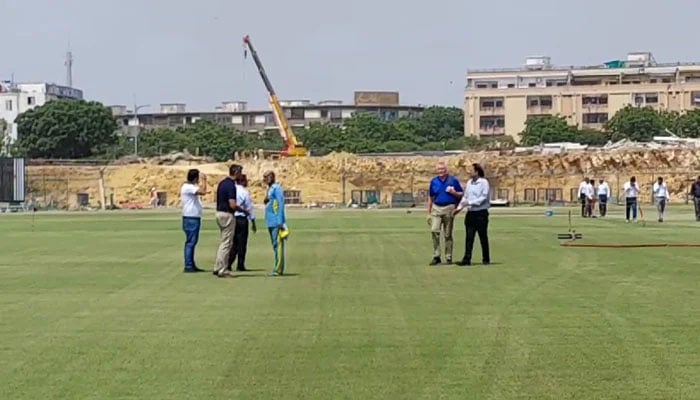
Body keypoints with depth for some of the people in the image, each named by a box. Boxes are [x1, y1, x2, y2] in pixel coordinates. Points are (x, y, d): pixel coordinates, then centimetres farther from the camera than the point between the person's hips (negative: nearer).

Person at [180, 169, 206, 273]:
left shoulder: (190, 187, 16)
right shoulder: (188, 187, -17)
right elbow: (203, 191, -28)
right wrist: (203, 180, -19)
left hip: (194, 218, 11)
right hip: (191, 219, -11)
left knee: (192, 242, 14)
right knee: (190, 242, -8)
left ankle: (192, 265, 20)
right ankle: (188, 266, -6)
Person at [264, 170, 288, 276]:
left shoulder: (277, 188, -10)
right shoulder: (269, 189, 18)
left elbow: (281, 204, -15)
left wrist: (280, 221, -19)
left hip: (277, 222, -10)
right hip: (270, 222, 10)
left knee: (278, 244, -10)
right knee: (274, 245, 10)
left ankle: (278, 269, -11)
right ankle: (278, 269, 13)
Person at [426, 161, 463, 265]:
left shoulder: (453, 180, 2)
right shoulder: (434, 181, 10)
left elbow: (461, 194, 8)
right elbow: (430, 198, 15)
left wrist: (454, 192, -13)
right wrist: (429, 213, 12)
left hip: (449, 209, -2)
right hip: (436, 208, 2)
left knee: (448, 235, 3)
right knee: (434, 231, -15)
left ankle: (448, 258, 11)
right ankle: (436, 256, -10)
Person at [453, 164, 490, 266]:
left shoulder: (484, 182, -8)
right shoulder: (469, 183, 12)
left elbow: (484, 198, -15)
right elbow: (465, 197, 18)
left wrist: (469, 203, -19)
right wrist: (459, 207, 7)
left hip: (481, 213, -6)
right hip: (470, 213, 6)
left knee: (483, 237, 3)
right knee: (469, 237, 0)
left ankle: (486, 259, 13)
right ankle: (467, 259, -2)